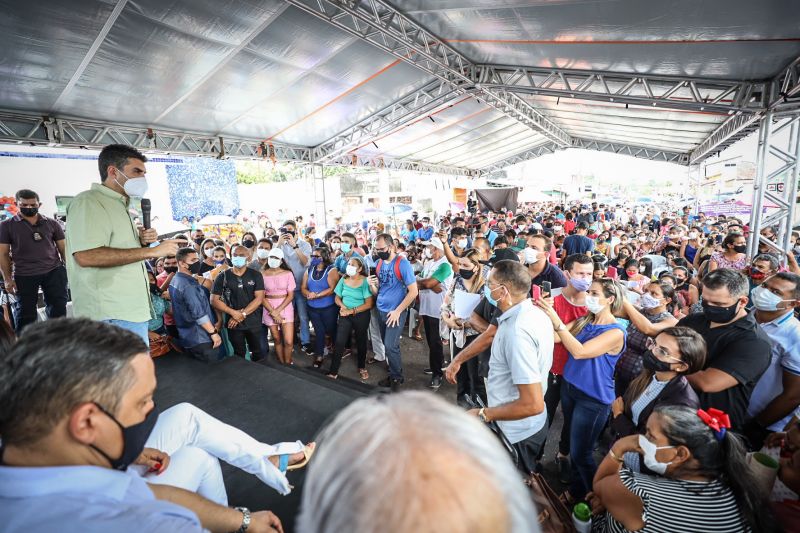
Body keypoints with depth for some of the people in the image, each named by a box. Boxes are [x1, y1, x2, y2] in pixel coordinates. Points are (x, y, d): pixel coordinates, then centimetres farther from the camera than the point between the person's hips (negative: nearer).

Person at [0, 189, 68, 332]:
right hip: (23, 275, -1)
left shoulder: (51, 223, 7)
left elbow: (63, 249, 9)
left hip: (54, 271, 1)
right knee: (25, 313, 8)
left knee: (58, 308, 7)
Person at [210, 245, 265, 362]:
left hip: (254, 322, 0)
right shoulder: (222, 277, 0)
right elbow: (214, 300, -4)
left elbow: (259, 298, -8)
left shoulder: (256, 275, -2)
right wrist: (234, 313, -15)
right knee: (239, 354, 14)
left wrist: (242, 314, -16)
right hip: (233, 323, 0)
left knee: (257, 352, 11)